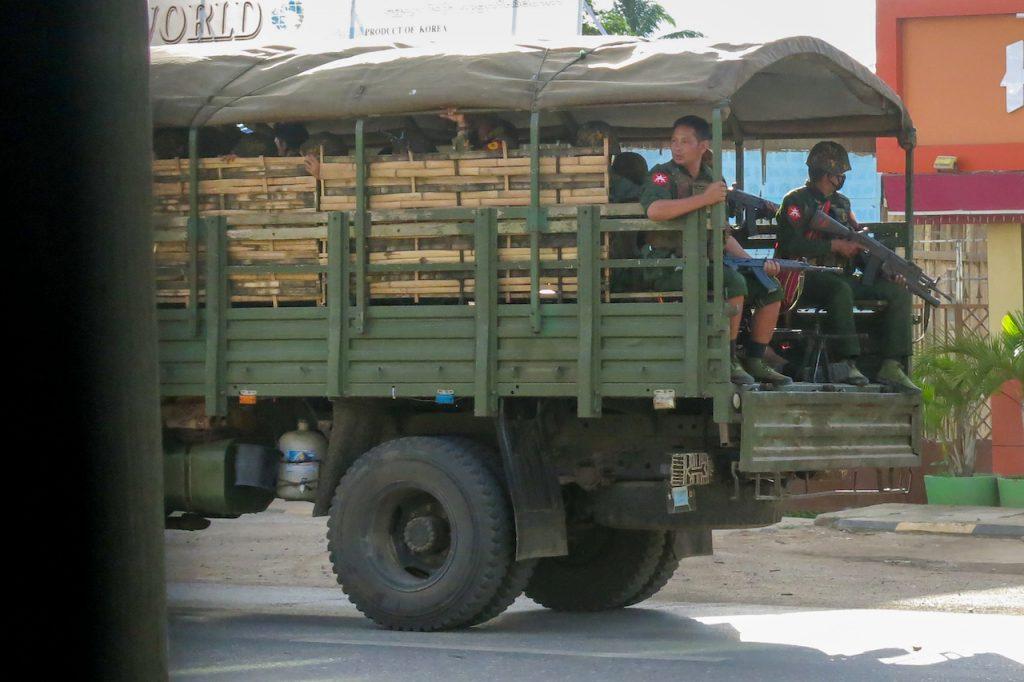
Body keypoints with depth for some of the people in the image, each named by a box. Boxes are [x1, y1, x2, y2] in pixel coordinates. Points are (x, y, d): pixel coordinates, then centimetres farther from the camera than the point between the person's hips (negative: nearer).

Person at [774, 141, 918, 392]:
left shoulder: (842, 204, 21)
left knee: (899, 292, -9)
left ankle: (891, 367, -18)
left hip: (840, 276, 7)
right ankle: (847, 363, -39)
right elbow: (791, 245, -15)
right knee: (841, 290, -40)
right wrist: (835, 245, -15)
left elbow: (857, 248, 18)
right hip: (806, 279, -7)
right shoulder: (796, 201, -1)